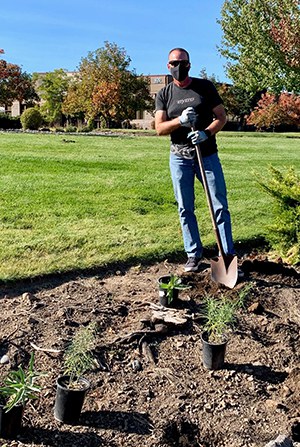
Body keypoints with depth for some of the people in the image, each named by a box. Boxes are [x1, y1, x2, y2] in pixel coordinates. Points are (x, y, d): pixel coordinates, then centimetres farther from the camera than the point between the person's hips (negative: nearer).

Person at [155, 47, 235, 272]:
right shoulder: (164, 95, 6)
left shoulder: (205, 87, 3)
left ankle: (229, 255, 6)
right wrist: (180, 120, -22)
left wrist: (206, 133, -18)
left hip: (208, 155, -1)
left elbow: (222, 116, 2)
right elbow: (159, 128, -3)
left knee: (220, 206, -2)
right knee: (185, 209, 6)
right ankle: (194, 254, 18)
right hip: (180, 158, 1)